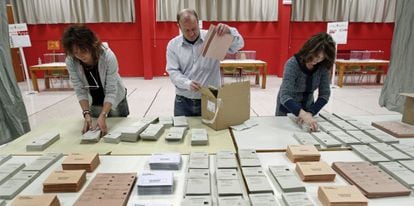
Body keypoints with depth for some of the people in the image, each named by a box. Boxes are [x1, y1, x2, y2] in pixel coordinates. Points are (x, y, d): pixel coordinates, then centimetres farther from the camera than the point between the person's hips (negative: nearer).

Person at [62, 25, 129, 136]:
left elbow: (111, 92, -32)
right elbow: (80, 91, -19)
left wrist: (102, 116, -43)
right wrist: (86, 114, -32)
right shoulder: (70, 62, -25)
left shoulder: (108, 56, -35)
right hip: (93, 103, 3)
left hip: (115, 99, -2)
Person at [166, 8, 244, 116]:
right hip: (183, 101, 1)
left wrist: (229, 31, -32)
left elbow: (238, 45, -11)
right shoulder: (173, 45, 0)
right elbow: (173, 72, -5)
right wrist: (187, 84, -25)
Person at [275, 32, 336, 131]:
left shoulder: (323, 67, -14)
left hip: (307, 107, 4)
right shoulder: (293, 63, -28)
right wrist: (303, 114, -51)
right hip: (287, 108, -3)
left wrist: (310, 112, -29)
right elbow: (285, 96, -38)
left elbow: (324, 94, -14)